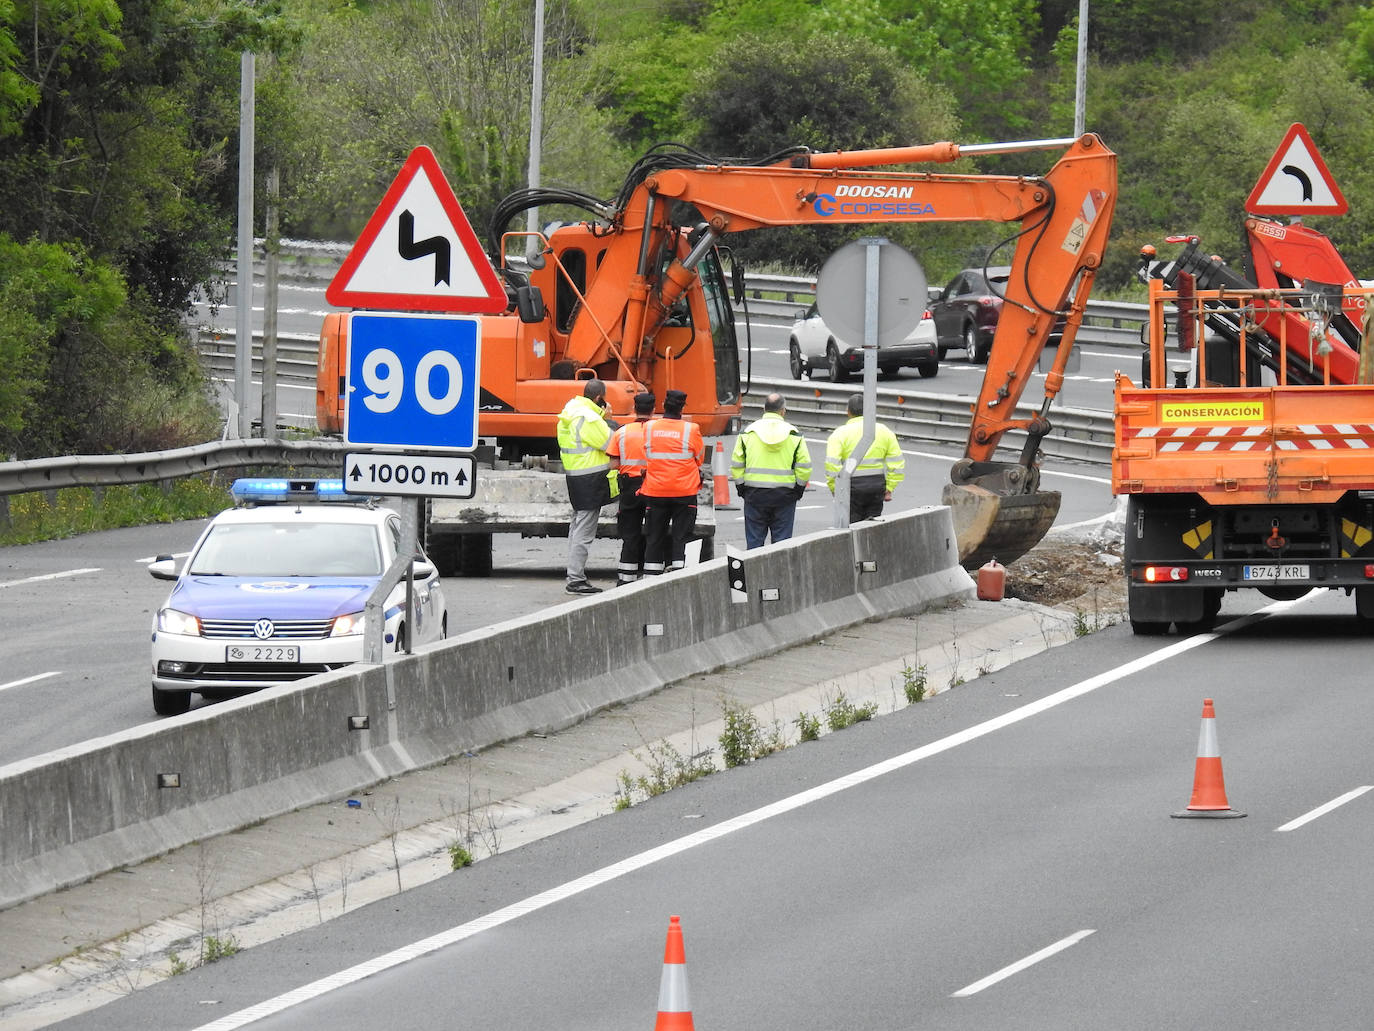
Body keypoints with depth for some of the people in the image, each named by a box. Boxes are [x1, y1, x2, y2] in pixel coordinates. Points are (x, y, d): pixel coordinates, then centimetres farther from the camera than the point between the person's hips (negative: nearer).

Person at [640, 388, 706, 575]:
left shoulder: (648, 428, -3)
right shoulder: (691, 430, -9)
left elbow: (646, 457, 7)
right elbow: (700, 459, 4)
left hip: (655, 491, 2)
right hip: (684, 490, -2)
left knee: (654, 538, 9)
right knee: (681, 536, 4)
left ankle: (650, 577, 10)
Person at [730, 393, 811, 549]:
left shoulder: (748, 432, 1)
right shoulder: (794, 435, 0)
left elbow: (736, 465, 1)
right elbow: (804, 467, -2)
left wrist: (741, 489, 11)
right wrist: (798, 490, 9)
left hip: (755, 494, 0)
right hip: (784, 495, 0)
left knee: (754, 540, 6)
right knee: (782, 539, 5)